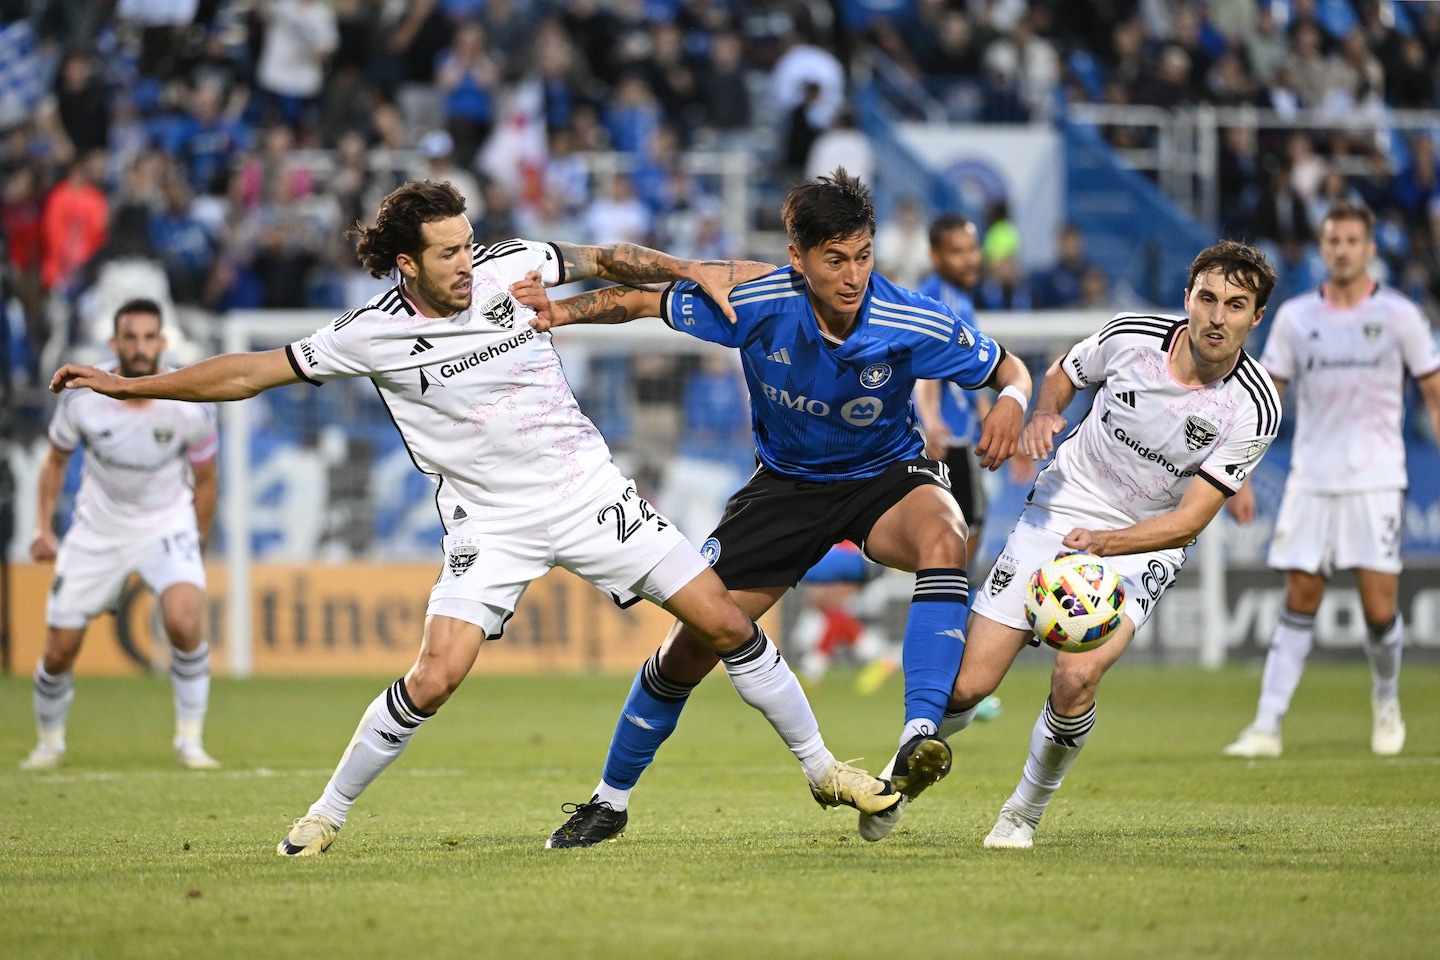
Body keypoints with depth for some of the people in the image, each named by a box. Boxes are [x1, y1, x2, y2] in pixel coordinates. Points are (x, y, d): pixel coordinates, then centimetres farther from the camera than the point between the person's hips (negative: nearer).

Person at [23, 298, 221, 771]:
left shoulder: (191, 407, -18)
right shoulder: (82, 398, -16)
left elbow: (204, 480, 0)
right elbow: (56, 458, 4)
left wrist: (196, 545, 5)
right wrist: (43, 527, 0)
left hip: (167, 524, -1)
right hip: (96, 531, 1)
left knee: (185, 622, -28)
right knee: (59, 651, 2)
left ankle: (190, 742, -11)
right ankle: (50, 743, 30)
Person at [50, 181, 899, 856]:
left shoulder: (507, 270, -6)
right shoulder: (374, 336, -11)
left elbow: (604, 261, 10)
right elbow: (251, 372, -4)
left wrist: (694, 273, -2)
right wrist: (127, 386, -5)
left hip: (590, 492, 2)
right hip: (490, 523, -2)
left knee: (725, 623, -2)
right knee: (434, 680, -18)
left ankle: (822, 767, 15)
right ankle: (329, 812, 4)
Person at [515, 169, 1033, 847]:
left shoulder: (913, 325, -25)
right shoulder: (757, 304, -23)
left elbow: (1011, 370, -10)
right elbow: (642, 301, -11)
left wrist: (1011, 404, -33)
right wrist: (562, 310, -28)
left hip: (885, 476, -1)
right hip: (786, 481, 1)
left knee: (943, 538, -38)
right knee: (691, 645, -1)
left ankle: (920, 739, -44)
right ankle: (610, 799, 23)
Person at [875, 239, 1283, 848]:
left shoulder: (1253, 409, -18)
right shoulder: (1131, 336, -13)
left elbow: (1189, 521, -19)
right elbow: (1062, 374, 10)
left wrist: (1107, 542, -34)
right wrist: (1043, 416, -11)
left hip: (1144, 547, -2)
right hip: (1057, 517, 2)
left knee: (1075, 679, -27)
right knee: (968, 686, -6)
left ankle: (1026, 811, 0)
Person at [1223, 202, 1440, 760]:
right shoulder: (1296, 317, 5)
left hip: (1376, 482, -2)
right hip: (1310, 480, 2)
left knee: (1379, 610, -6)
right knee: (1299, 604, -2)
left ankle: (1386, 700, 22)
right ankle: (1267, 726, -2)